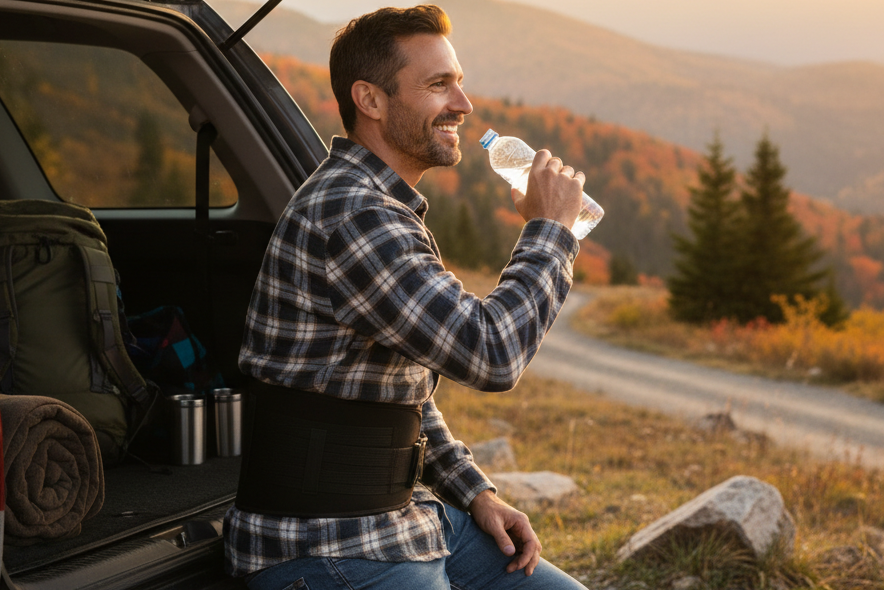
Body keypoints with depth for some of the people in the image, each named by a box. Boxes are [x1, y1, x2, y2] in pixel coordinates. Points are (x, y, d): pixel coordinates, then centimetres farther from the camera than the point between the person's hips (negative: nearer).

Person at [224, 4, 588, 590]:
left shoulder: (392, 212, 14)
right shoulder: (346, 212, -21)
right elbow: (489, 354, -26)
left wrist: (475, 492, 9)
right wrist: (548, 230, -12)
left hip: (407, 513, 10)